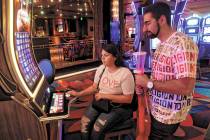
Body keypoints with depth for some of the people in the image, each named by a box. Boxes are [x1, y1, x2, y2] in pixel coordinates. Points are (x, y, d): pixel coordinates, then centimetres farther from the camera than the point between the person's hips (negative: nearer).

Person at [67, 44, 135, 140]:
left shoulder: (125, 73, -17)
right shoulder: (101, 69, 2)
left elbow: (128, 99, -17)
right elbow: (94, 87, 11)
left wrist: (105, 96, -21)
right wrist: (78, 94, -2)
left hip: (119, 107, -5)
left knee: (97, 128, -23)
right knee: (84, 122, -17)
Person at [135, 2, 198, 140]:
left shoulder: (182, 44, -24)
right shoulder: (162, 45, 7)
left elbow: (186, 87, -31)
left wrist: (149, 83, -25)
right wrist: (143, 83, -3)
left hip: (168, 115, -8)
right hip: (156, 109, 8)